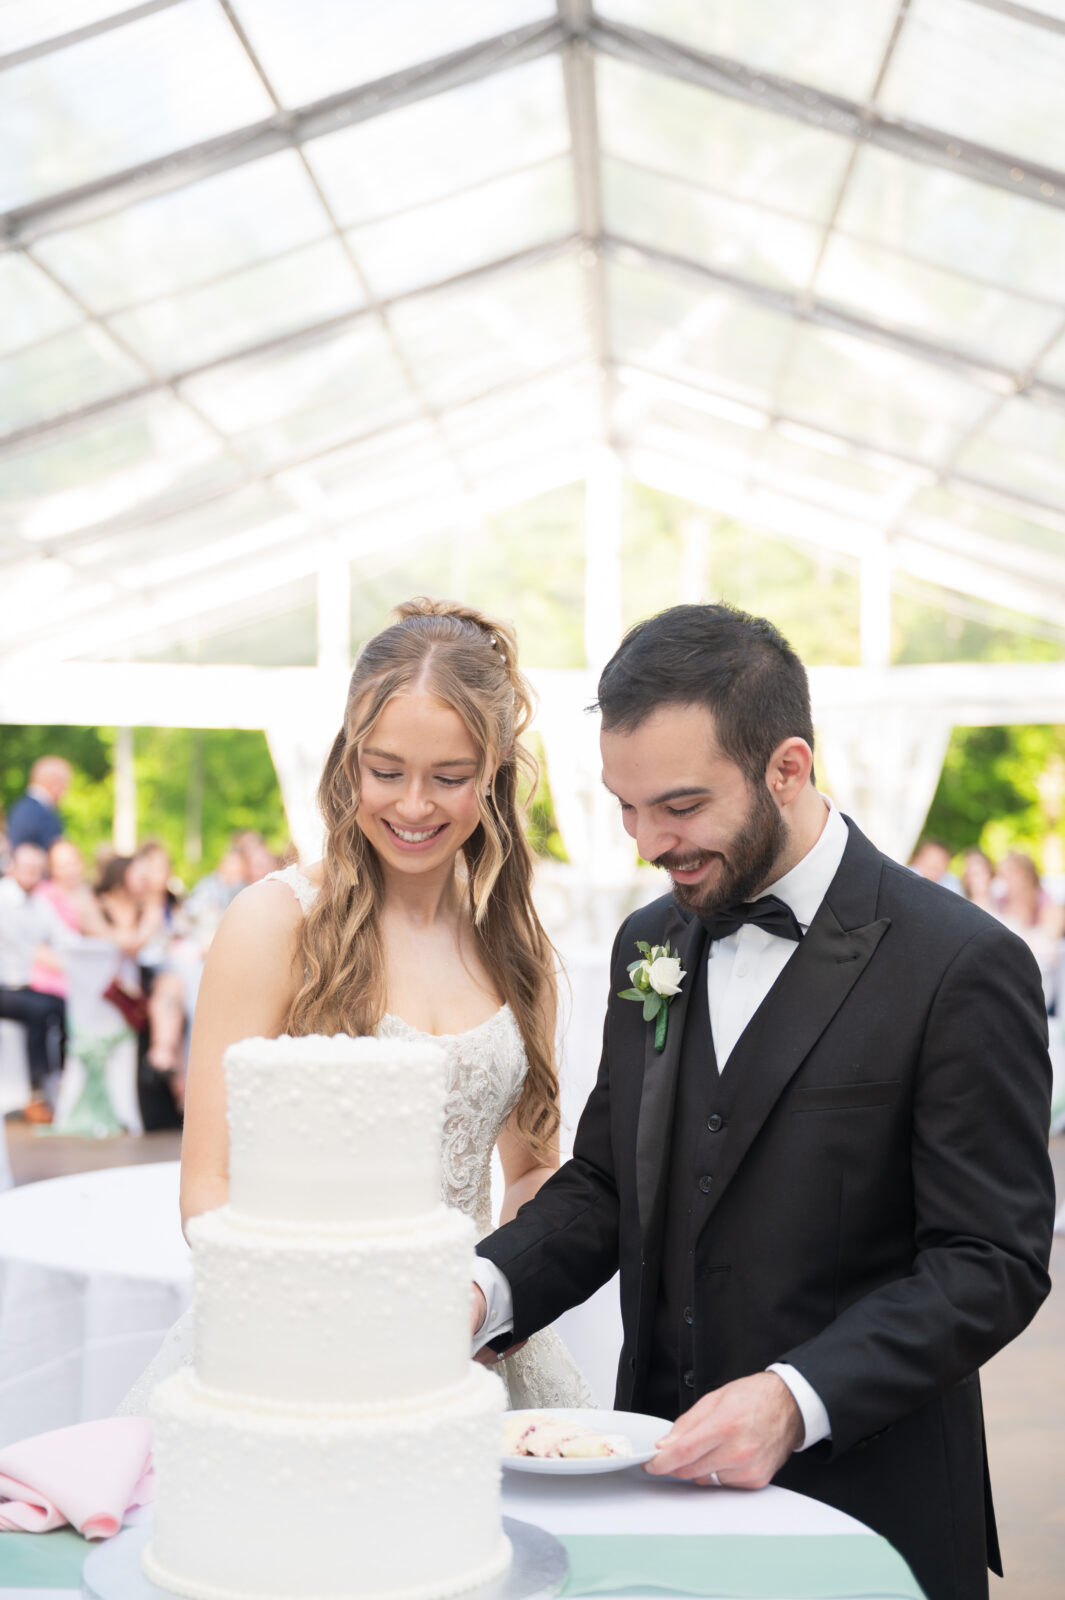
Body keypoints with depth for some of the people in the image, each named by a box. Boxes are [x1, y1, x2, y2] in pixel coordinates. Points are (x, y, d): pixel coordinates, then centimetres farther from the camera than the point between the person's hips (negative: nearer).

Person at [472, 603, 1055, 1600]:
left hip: (863, 1502, -5)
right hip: (664, 1481, 6)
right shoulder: (651, 942, 6)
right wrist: (489, 1289, -9)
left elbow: (990, 1262, -16)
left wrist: (796, 1398, -27)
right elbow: (604, 1183, 10)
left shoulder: (960, 966, -15)